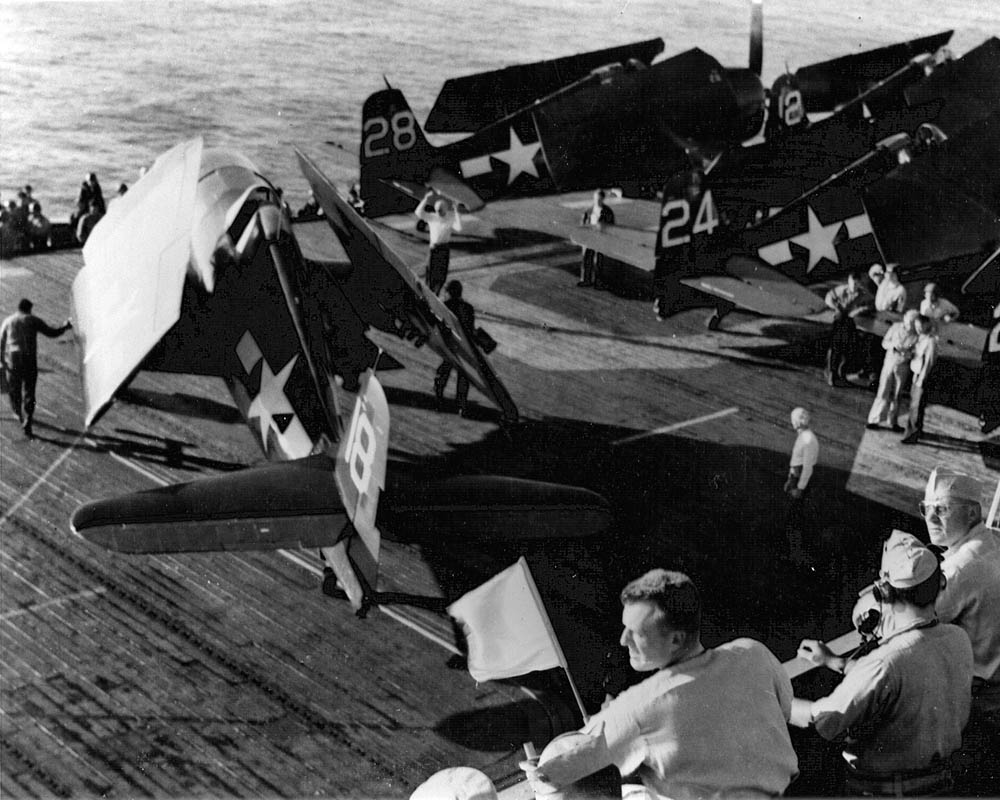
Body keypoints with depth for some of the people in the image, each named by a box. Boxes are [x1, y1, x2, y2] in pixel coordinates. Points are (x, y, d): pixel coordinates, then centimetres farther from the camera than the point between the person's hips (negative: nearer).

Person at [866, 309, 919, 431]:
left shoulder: (917, 336, -13)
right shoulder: (896, 327, -7)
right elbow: (884, 342, 1)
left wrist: (908, 353, -29)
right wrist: (893, 345, -19)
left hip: (903, 367, 0)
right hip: (890, 362, 0)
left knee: (896, 395, 11)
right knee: (883, 393, 1)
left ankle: (893, 422, 24)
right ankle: (874, 420, 9)